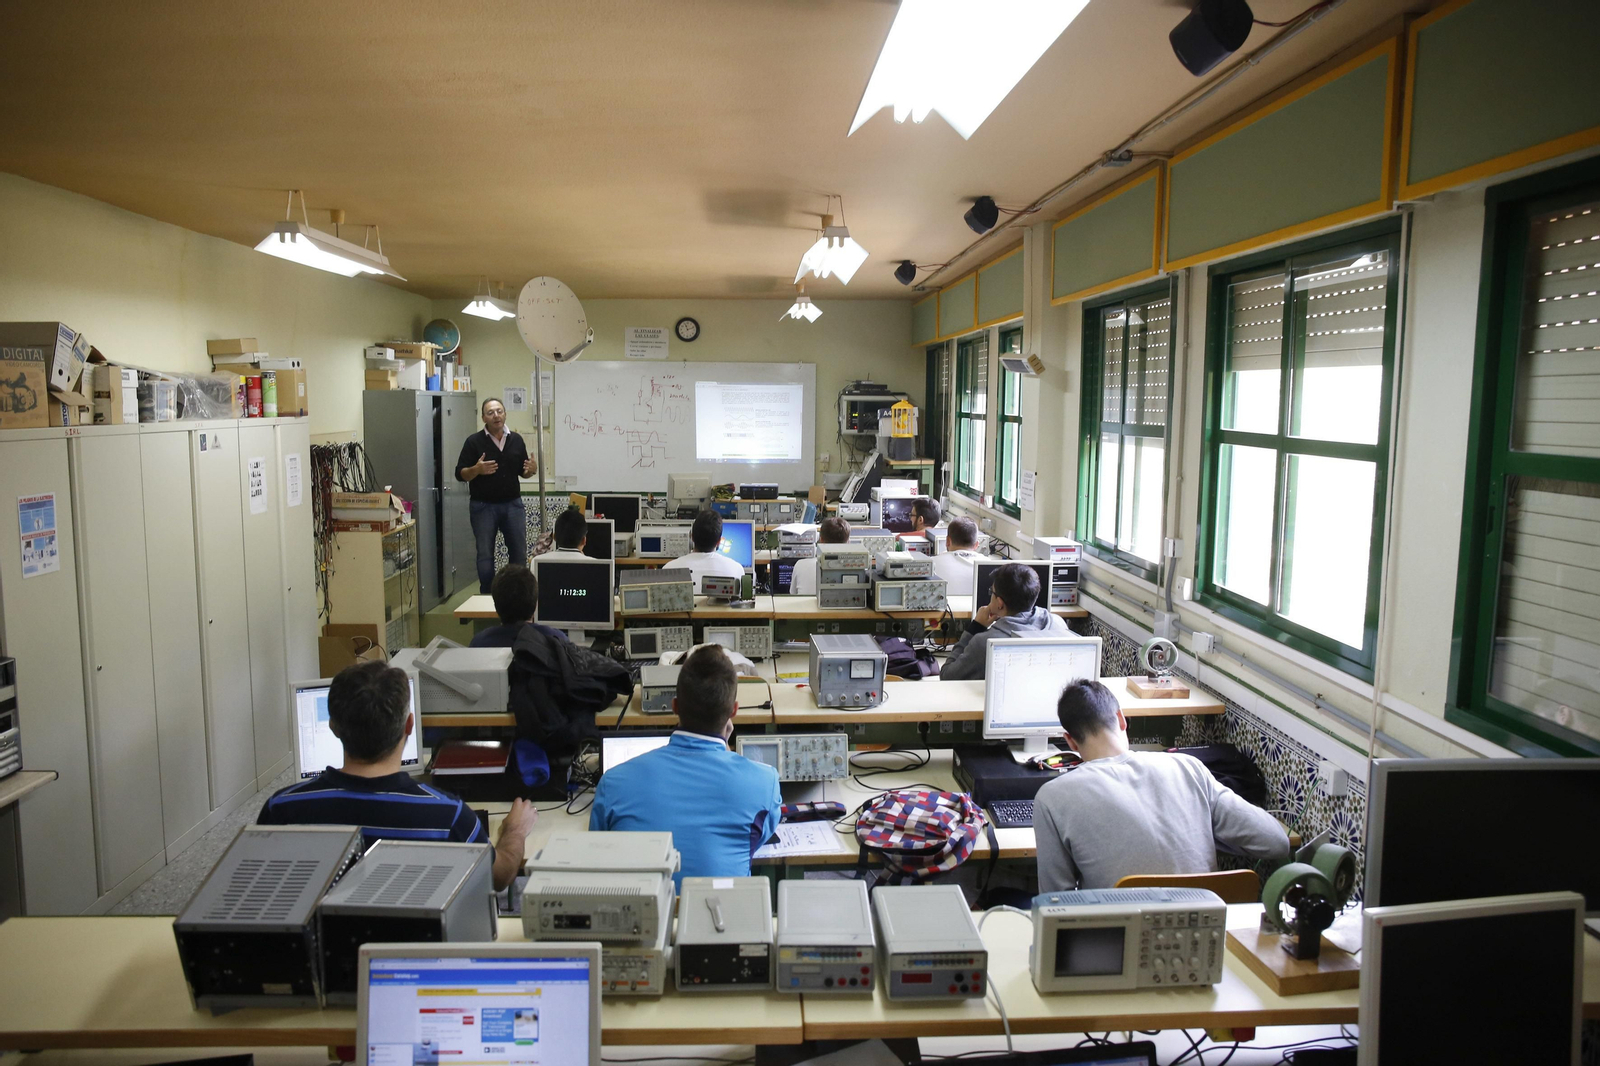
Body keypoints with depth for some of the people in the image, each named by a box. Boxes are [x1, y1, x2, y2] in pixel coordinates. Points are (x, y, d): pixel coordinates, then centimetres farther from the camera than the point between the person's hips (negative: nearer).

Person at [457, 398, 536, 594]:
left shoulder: (516, 440, 6)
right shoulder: (474, 441, -5)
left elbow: (523, 471, 13)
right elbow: (460, 474, -6)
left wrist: (530, 470, -10)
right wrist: (477, 469, -25)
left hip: (513, 504, 3)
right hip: (484, 506, -3)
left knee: (519, 553, 5)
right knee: (485, 555, 3)